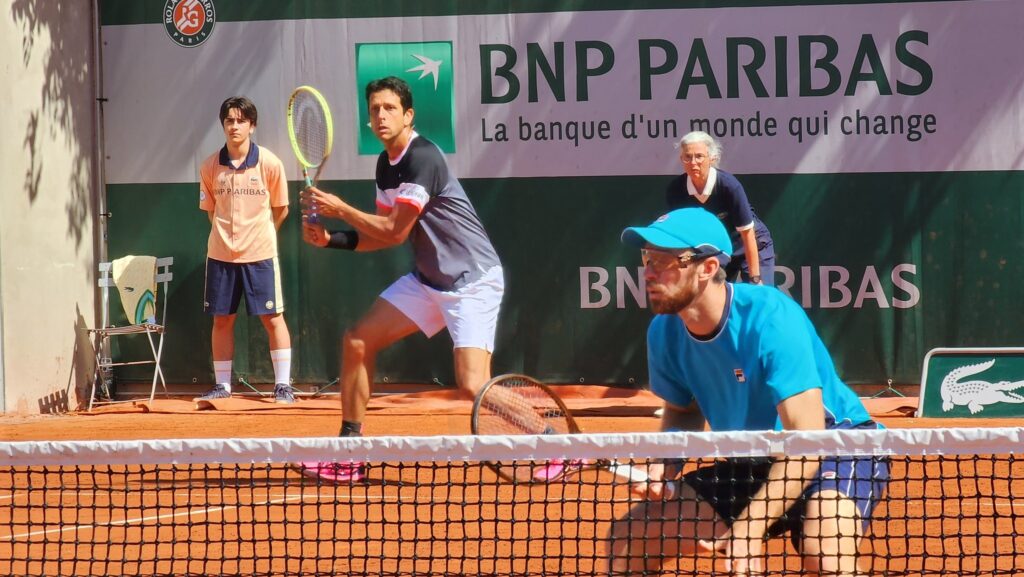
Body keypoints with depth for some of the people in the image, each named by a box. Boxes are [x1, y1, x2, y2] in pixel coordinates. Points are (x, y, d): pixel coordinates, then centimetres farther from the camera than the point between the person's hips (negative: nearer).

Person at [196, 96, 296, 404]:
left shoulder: (270, 163, -6)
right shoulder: (210, 167, 0)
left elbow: (280, 209, 4)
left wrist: (258, 235, 7)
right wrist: (228, 234, 6)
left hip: (260, 254, -2)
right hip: (220, 254, 2)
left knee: (272, 317, -1)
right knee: (221, 319, 7)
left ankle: (283, 385, 5)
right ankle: (222, 385, 17)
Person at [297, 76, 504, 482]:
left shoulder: (423, 159, -20)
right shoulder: (386, 163, 8)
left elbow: (395, 232, -19)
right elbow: (386, 233, 14)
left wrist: (339, 209, -10)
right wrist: (332, 239, 1)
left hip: (472, 280, -9)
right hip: (428, 278, 9)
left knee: (472, 385, -22)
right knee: (356, 342, 5)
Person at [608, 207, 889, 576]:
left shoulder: (768, 318, -28)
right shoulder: (664, 332, -8)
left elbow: (807, 438, -32)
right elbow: (683, 412, 12)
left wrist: (748, 528, -38)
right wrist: (666, 464, -11)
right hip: (752, 464, 7)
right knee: (628, 537, -2)